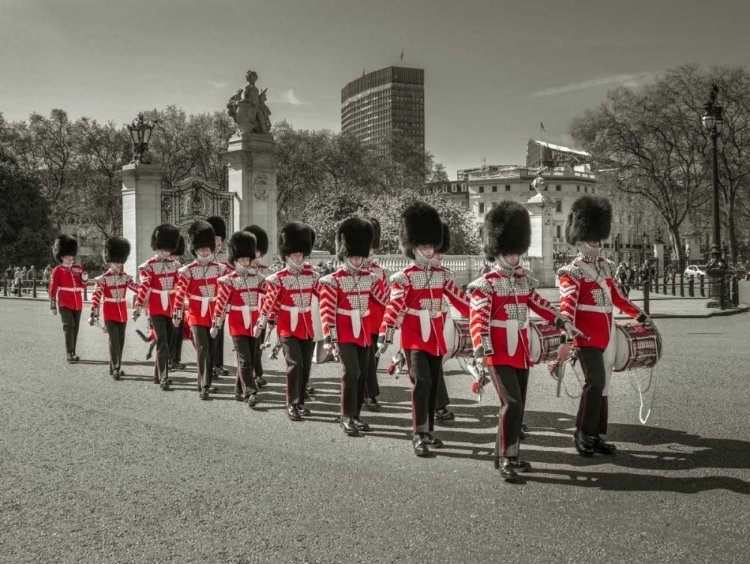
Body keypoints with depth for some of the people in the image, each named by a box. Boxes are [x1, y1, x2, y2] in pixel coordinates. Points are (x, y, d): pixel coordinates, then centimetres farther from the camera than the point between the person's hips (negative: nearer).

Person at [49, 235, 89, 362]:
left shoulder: (78, 268, 9)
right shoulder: (57, 270, -4)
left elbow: (83, 285, 12)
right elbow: (53, 288, -3)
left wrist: (84, 278, -10)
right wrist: (53, 305, -5)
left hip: (77, 303, 5)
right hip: (64, 303, -5)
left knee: (75, 328, 8)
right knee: (69, 326, -16)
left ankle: (72, 352, 18)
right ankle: (70, 353, -15)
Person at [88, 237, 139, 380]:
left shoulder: (126, 277, 4)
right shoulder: (102, 279, -8)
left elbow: (138, 289, -4)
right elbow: (96, 297, -12)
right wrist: (93, 314, -18)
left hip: (122, 313, 5)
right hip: (110, 314, -5)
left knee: (121, 341, 8)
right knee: (113, 340, -12)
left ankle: (114, 367, 21)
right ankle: (116, 368, -10)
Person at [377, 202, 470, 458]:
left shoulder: (441, 275, 8)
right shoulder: (403, 278, -9)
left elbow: (460, 299, 9)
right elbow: (394, 307, -21)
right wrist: (384, 335, -33)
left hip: (435, 338, 6)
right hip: (414, 338, -6)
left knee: (433, 386, 11)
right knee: (422, 382, -18)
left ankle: (428, 432, 23)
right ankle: (419, 436, -14)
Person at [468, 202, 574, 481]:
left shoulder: (523, 279, 10)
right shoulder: (486, 284, -11)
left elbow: (538, 302, 23)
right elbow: (478, 320, -19)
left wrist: (563, 322, 23)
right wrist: (481, 353, -30)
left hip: (521, 352, 7)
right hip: (499, 354, -7)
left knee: (518, 406, 10)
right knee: (512, 403, -15)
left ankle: (507, 455, 22)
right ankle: (505, 459, -7)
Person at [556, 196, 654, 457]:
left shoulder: (606, 266, 13)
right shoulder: (572, 272, -10)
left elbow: (618, 296, 24)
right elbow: (567, 306, -20)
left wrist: (641, 316, 25)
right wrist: (565, 339, -31)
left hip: (607, 333, 8)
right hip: (587, 335, -7)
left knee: (603, 385, 9)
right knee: (595, 382, -15)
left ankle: (597, 436, 15)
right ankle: (583, 435, -5)